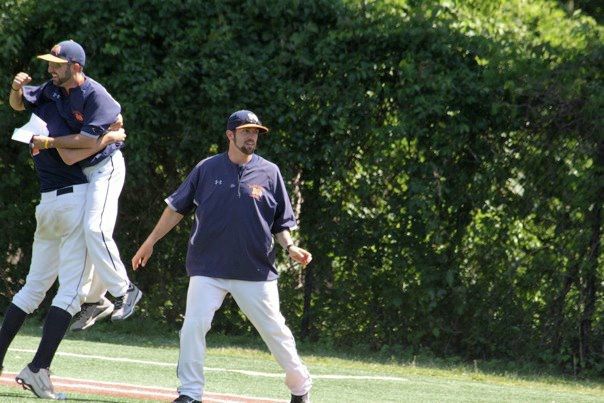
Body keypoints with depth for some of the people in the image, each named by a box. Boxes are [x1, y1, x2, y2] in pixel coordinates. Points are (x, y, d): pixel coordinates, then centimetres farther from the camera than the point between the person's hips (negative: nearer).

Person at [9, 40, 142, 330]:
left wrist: (49, 143, -20)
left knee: (95, 229, -25)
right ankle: (94, 301, 23)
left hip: (104, 167, -9)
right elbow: (19, 105, 13)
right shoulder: (53, 89, 1)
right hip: (79, 172, 9)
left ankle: (123, 291, -13)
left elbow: (89, 140, -27)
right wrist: (17, 89, -10)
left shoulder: (95, 95, -22)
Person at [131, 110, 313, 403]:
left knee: (275, 331, 4)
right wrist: (150, 242, 7)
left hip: (256, 270, 0)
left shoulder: (269, 173, 4)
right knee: (193, 326, -13)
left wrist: (290, 248, -10)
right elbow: (177, 208, 10)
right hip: (208, 269, 0)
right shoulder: (207, 169, 4)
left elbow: (280, 223, 8)